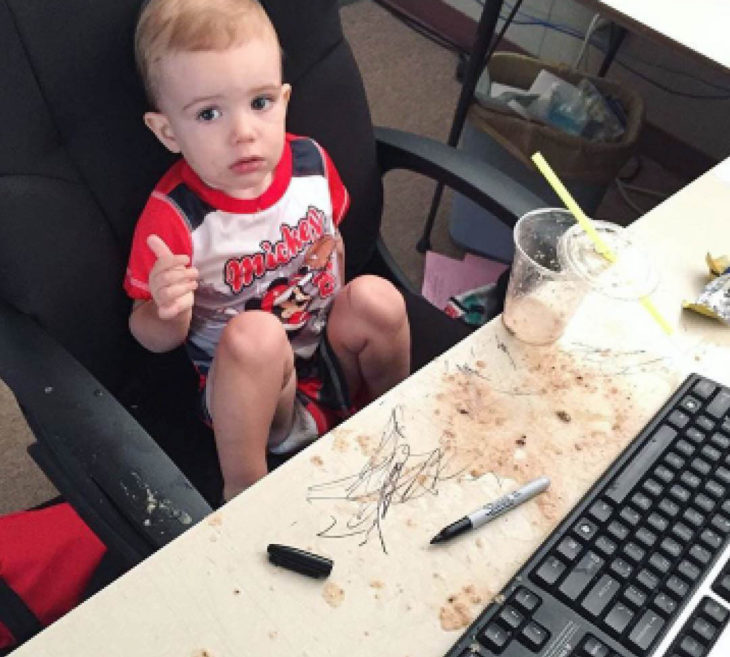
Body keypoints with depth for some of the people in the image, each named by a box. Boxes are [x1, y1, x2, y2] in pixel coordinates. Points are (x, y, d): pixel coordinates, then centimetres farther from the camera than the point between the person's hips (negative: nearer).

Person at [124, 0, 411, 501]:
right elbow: (153, 338, -9)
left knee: (376, 296, -23)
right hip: (248, 393, -4)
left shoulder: (311, 162, -8)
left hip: (338, 366, 4)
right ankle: (243, 490, -13)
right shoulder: (172, 217, -20)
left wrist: (351, 314, 3)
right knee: (254, 334, -34)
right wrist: (168, 312, -32)